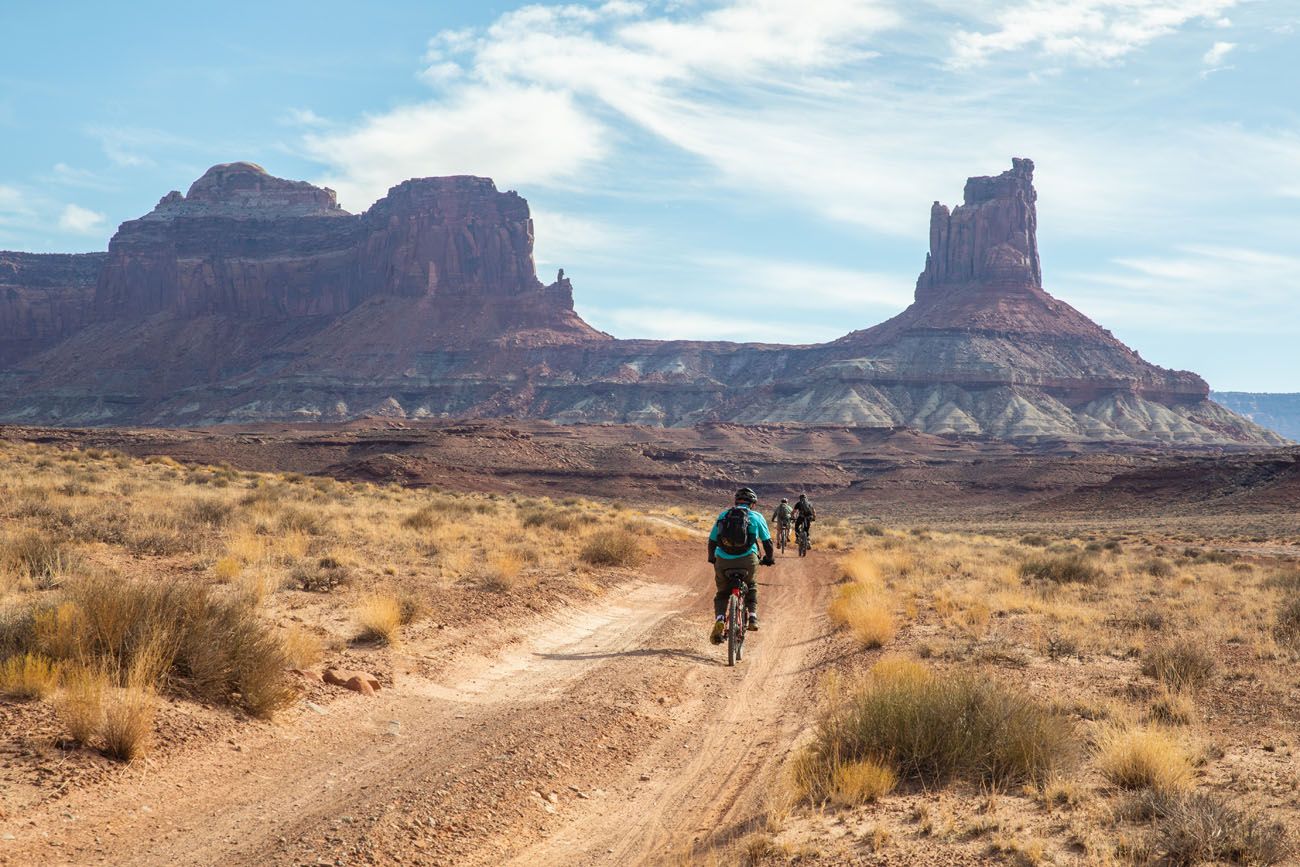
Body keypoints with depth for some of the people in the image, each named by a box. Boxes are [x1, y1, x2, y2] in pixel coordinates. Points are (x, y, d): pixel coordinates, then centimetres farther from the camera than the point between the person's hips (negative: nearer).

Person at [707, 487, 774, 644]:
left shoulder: (723, 515, 16)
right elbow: (767, 541, 13)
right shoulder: (756, 517, 11)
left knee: (722, 592, 20)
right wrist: (769, 559, 30)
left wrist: (712, 559, 36)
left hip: (723, 561, 1)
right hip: (748, 560, -1)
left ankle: (719, 617, -5)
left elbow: (712, 541, 20)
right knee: (751, 587, 28)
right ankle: (752, 616, 11)